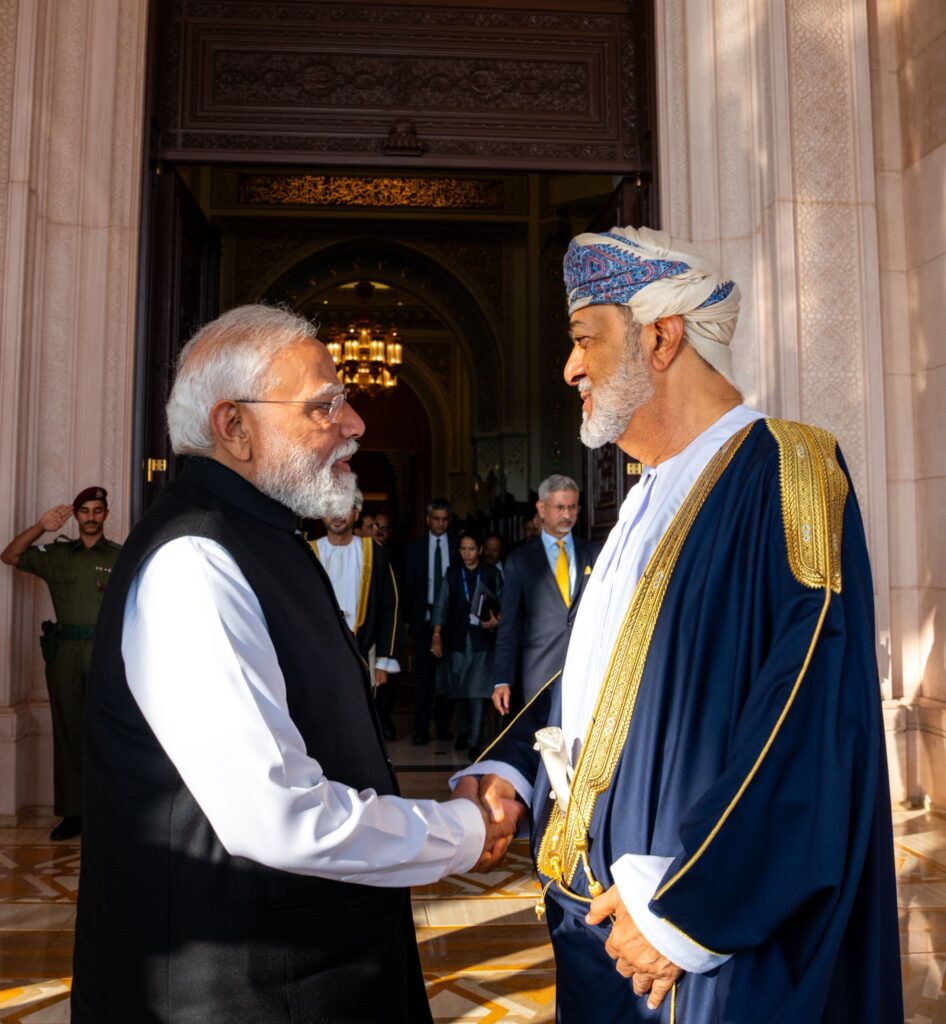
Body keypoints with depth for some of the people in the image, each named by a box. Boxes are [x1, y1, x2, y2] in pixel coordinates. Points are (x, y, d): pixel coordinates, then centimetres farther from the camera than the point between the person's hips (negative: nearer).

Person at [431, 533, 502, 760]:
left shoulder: (491, 573, 3)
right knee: (458, 690, 10)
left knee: (477, 691, -7)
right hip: (457, 639, 2)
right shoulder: (452, 573, 7)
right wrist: (437, 635, -1)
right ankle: (464, 731, 31)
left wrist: (497, 620, -10)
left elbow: (502, 603, 8)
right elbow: (442, 605, 5)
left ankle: (474, 742, 2)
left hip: (482, 639, -2)